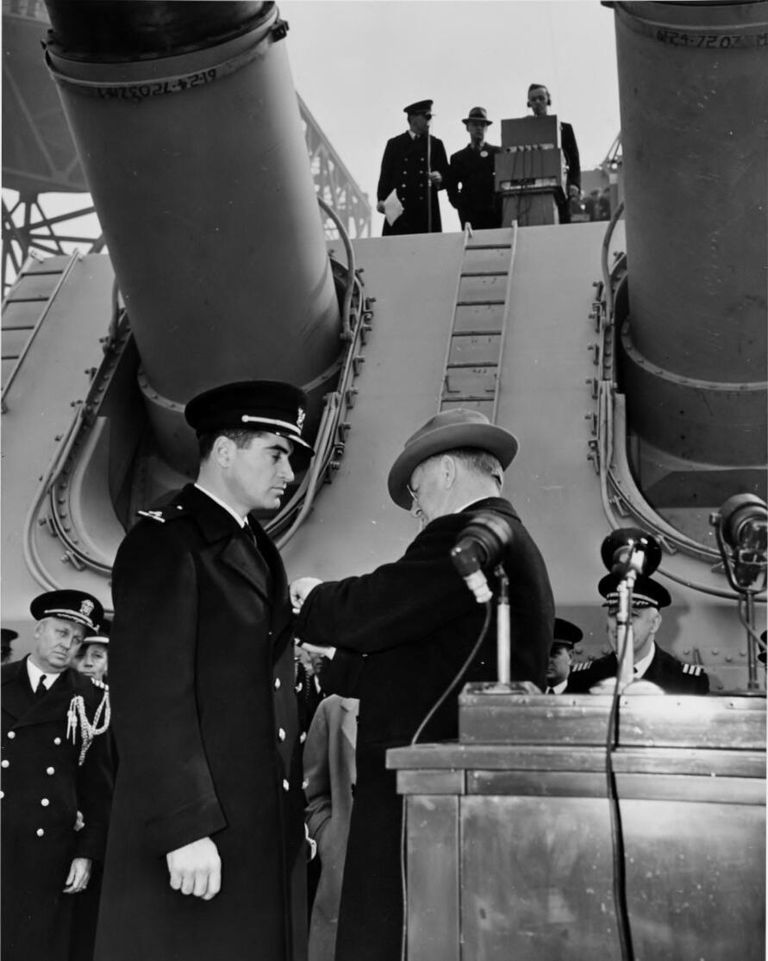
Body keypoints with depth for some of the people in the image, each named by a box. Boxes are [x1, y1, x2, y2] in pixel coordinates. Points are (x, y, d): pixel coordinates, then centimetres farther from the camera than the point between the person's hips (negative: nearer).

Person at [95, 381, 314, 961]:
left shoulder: (259, 552, 18)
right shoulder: (163, 542, -7)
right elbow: (149, 695, -16)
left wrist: (297, 818, 11)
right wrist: (185, 827, -20)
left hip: (268, 838, 8)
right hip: (193, 838, -7)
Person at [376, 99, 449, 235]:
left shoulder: (436, 144, 16)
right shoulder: (394, 143, 13)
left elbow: (446, 174, 13)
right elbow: (385, 175, 8)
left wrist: (439, 179, -11)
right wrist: (381, 200, -6)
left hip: (427, 212, 1)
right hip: (399, 211, -1)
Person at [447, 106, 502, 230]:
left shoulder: (498, 153, 13)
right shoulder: (458, 158, 17)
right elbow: (451, 188, 15)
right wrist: (460, 204, 0)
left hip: (495, 214, 0)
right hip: (469, 217, 1)